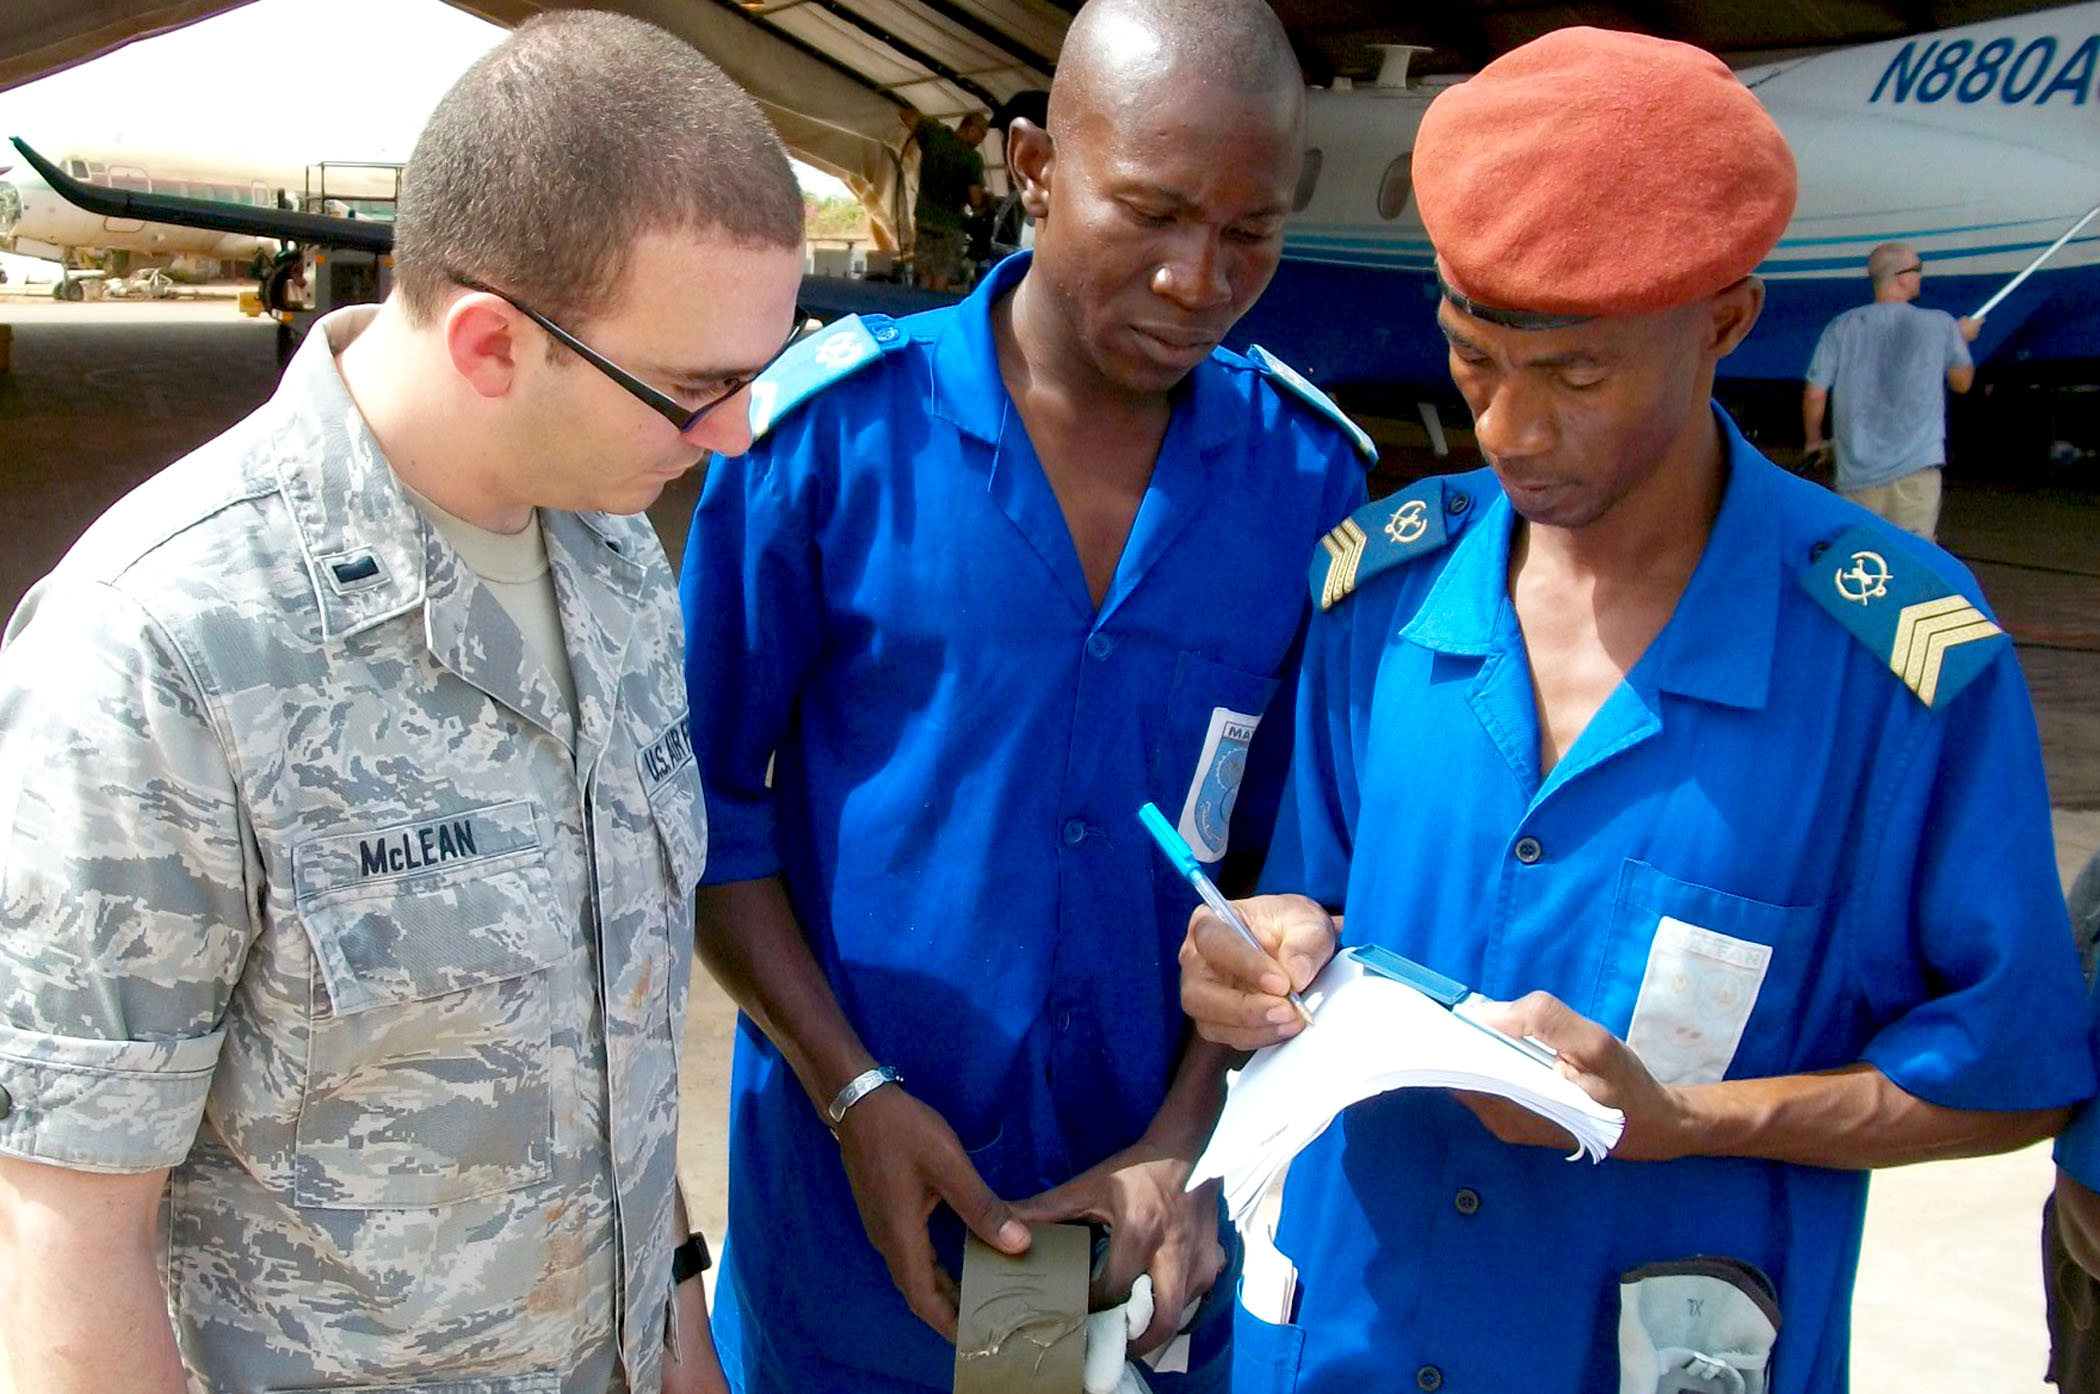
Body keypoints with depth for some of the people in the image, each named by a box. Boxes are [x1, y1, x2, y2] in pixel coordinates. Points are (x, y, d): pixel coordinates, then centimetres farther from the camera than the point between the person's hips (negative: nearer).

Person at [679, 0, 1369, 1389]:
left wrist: (1190, 1132, -9)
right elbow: (708, 801, -6)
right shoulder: (831, 429, -12)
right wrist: (854, 1091, -12)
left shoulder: (1314, 473, -6)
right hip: (858, 1173, -1)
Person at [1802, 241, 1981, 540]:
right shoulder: (1940, 325, 0)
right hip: (1916, 467, -2)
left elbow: (1814, 394, 1)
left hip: (1856, 473, 2)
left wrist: (1814, 442, 18)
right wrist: (1962, 339, 34)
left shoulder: (1842, 327, 2)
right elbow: (1961, 382, 16)